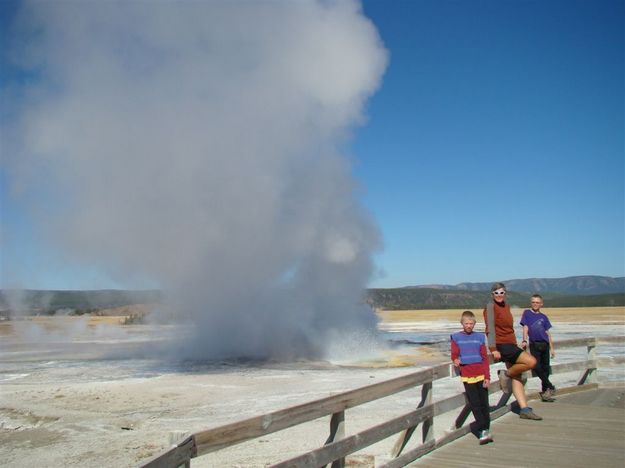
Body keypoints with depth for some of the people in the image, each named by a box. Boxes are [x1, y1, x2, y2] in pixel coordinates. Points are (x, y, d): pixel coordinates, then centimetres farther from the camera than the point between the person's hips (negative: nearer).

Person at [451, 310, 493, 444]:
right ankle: (483, 431, 0)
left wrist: (487, 376, -1)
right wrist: (456, 360, -24)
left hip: (481, 375, 1)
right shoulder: (456, 338, 5)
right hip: (467, 376, -1)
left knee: (484, 403, 4)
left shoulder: (480, 337, 7)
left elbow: (485, 358, 6)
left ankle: (485, 429, 14)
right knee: (475, 404, -4)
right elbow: (454, 355, 1)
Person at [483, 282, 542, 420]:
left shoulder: (506, 306, 15)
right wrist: (493, 349, -19)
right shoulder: (490, 307, -8)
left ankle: (524, 409, 9)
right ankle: (506, 374, -1)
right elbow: (490, 328, -14)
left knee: (517, 377, 6)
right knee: (531, 361, -19)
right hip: (501, 345, -8)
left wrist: (516, 344, 15)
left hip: (510, 344, 8)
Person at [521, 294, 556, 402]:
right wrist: (524, 340, -13)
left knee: (545, 368, 4)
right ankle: (550, 387, -4)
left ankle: (545, 391, 13)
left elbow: (547, 333, 13)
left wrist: (552, 348, 11)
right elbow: (525, 327, 0)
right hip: (534, 344, -3)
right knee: (537, 367, -13)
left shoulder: (543, 317, 12)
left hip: (545, 344, 3)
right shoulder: (527, 313, 6)